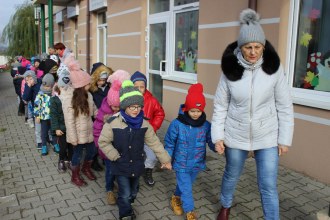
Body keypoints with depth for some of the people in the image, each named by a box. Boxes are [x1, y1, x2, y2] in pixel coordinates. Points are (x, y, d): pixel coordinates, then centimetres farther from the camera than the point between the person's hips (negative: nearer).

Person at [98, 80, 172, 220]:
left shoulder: (143, 123, -8)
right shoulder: (113, 123, -19)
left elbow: (154, 142, -2)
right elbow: (103, 142, -10)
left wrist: (165, 159, 0)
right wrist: (115, 156, -15)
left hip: (136, 165, 4)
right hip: (121, 166, -4)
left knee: (133, 192, 21)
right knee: (125, 194, 0)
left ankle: (126, 206, 51)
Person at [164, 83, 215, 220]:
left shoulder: (206, 125, -10)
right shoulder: (177, 124, -17)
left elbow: (211, 141, -9)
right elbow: (170, 143, -8)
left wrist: (216, 146, -32)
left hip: (196, 164, 4)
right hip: (181, 164, -4)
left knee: (185, 185, 24)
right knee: (186, 189, 3)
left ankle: (176, 199, 52)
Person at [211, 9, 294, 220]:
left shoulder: (274, 68, -12)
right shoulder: (230, 69, -10)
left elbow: (285, 106, -5)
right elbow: (221, 105, -3)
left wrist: (285, 138, -4)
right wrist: (218, 135, -4)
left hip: (267, 136, -1)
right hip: (236, 135, 1)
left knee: (268, 186, 3)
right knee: (231, 176, 21)